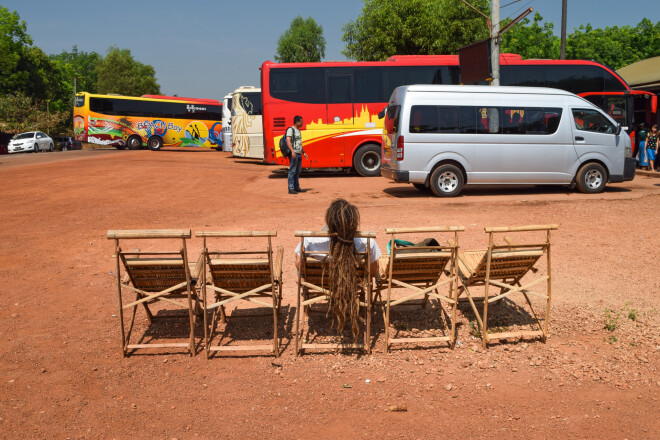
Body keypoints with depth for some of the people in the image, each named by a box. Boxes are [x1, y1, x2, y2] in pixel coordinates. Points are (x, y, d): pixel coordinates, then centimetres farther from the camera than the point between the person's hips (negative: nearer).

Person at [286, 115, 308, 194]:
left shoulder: (298, 130, 20)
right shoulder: (290, 129, -7)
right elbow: (288, 141, -19)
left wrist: (303, 152, 24)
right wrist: (292, 151, -30)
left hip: (299, 154, 9)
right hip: (294, 154, -9)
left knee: (297, 172, 11)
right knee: (292, 171, -8)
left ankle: (297, 187, 18)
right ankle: (291, 189, -7)